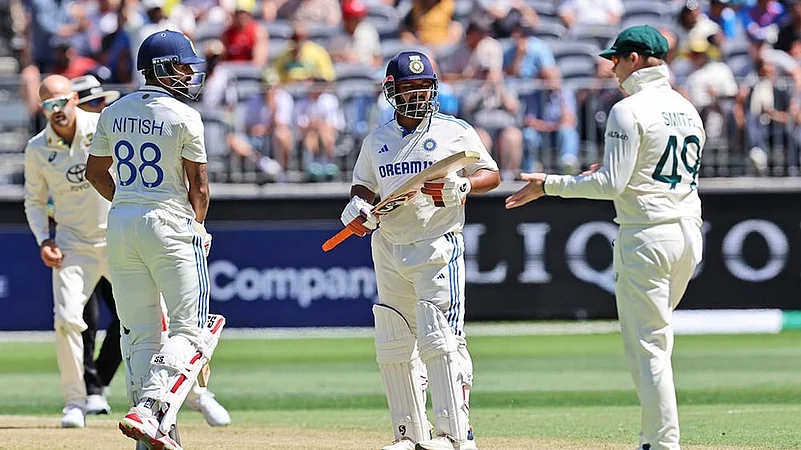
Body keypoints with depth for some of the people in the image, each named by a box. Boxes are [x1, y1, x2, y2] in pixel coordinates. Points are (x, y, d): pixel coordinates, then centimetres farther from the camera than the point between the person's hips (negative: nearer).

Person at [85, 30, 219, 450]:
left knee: (139, 331, 9)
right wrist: (196, 229, 9)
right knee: (189, 329, -3)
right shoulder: (183, 117, -8)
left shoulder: (114, 112, 8)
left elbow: (95, 172, 16)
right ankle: (151, 411, -21)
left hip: (120, 225, 6)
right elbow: (198, 186, -6)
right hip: (169, 223, -6)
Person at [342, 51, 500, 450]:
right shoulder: (376, 140, 13)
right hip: (389, 249, 5)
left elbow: (491, 175, 2)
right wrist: (358, 206, -3)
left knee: (439, 341, -15)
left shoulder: (455, 132, 1)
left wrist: (460, 186, -18)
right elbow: (364, 186, 20)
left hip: (438, 247, -5)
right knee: (393, 347, 7)